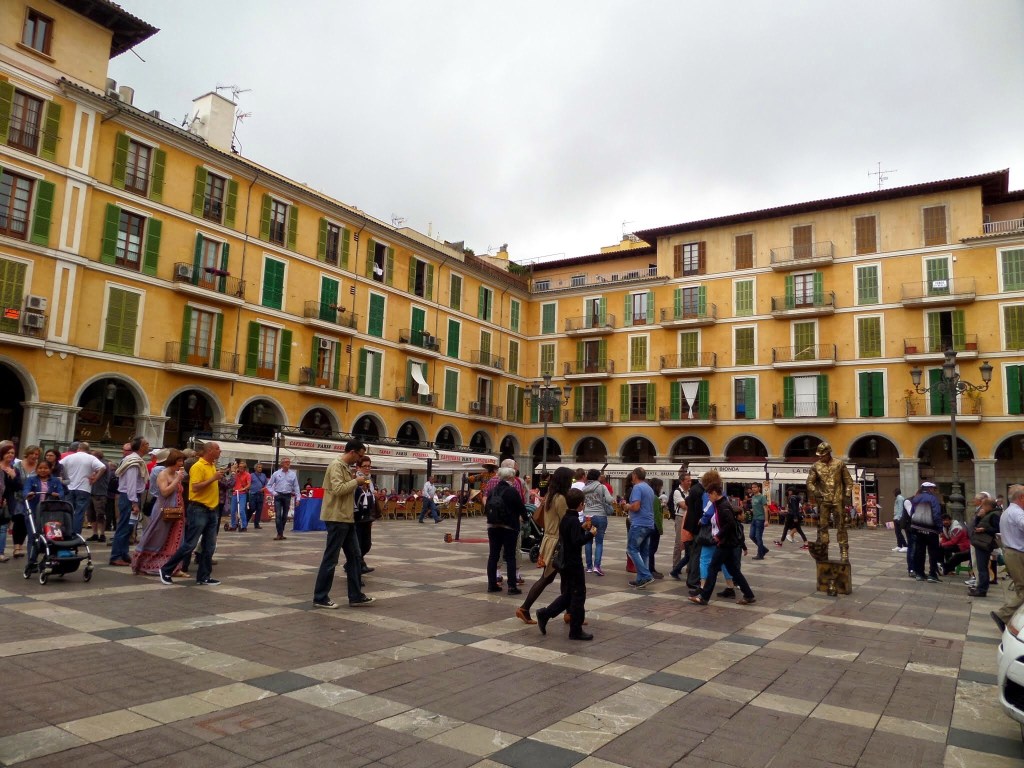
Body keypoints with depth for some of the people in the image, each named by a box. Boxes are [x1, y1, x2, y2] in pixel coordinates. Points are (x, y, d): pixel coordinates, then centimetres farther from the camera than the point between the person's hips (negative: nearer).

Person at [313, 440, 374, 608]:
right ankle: (320, 598, 8)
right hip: (337, 518, -10)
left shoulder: (345, 467, 16)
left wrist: (357, 484, 6)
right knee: (330, 559, -2)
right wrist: (356, 482, -16)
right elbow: (338, 489, -26)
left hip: (346, 519, 10)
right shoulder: (336, 465, -14)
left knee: (354, 556, 11)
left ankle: (356, 596, 17)